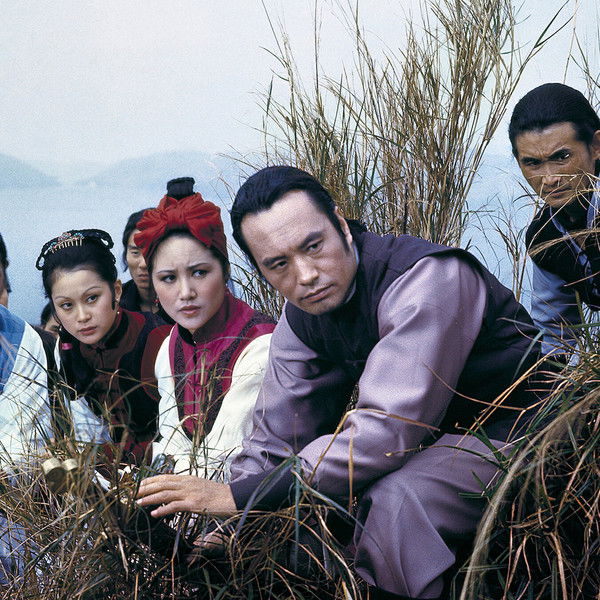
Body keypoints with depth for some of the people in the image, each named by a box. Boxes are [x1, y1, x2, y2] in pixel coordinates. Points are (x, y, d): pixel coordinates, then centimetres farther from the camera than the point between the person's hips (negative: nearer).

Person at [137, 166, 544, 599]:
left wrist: (241, 496, -33)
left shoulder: (425, 278, -27)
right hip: (424, 436, 8)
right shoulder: (301, 319, -1)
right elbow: (275, 441, 3)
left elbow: (386, 432, -34)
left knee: (393, 502, -32)